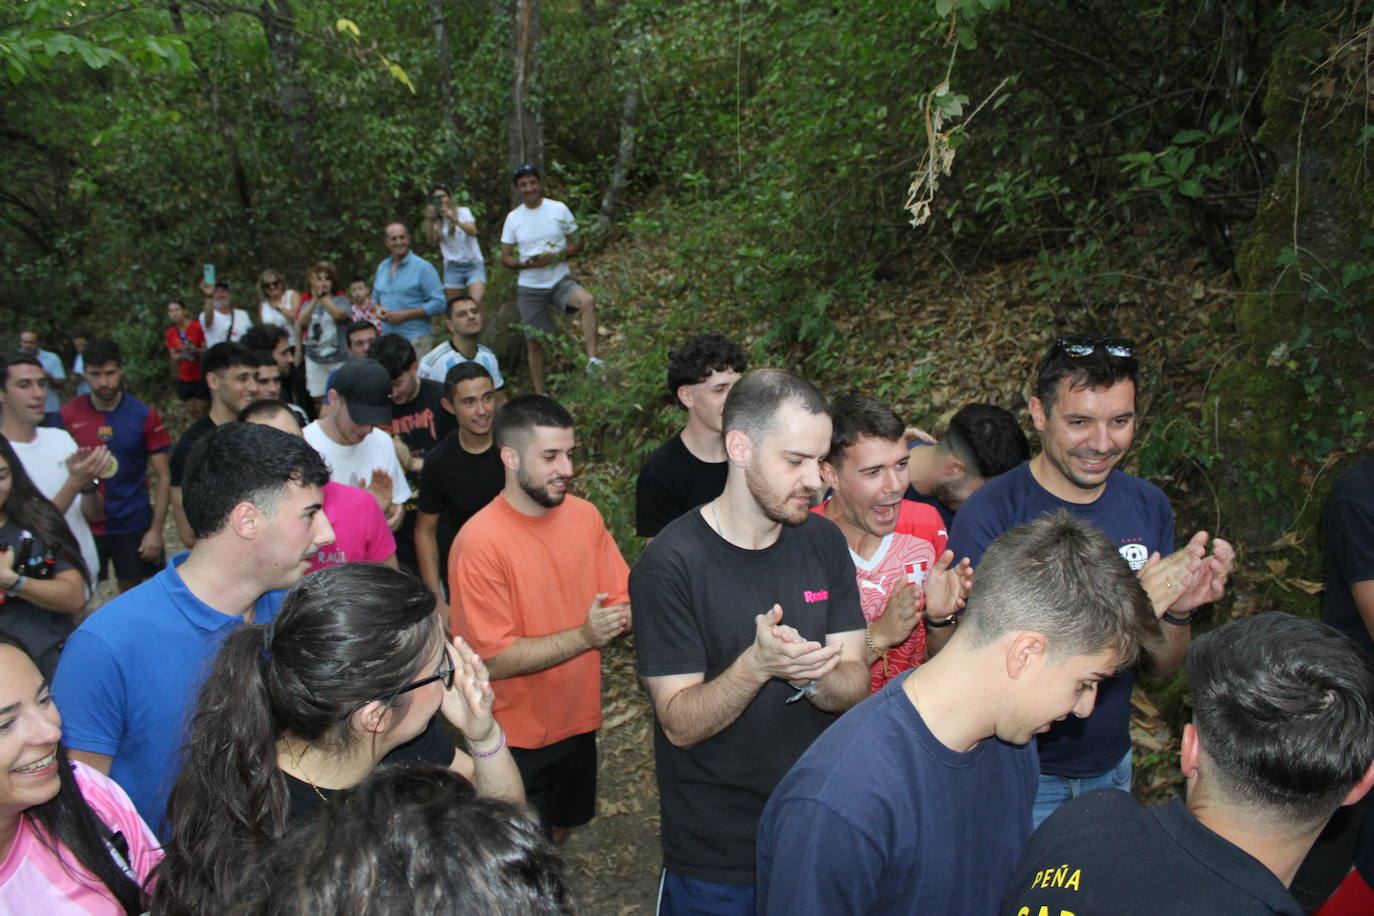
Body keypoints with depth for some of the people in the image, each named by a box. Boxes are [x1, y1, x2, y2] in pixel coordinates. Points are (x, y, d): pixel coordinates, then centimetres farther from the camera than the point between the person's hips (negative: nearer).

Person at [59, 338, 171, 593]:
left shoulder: (144, 416, -5)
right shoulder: (68, 415, -2)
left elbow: (164, 478, -4)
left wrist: (156, 530, -8)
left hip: (133, 524, -1)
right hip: (83, 524, 1)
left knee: (133, 590, 8)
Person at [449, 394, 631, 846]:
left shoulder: (585, 515, -4)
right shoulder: (480, 541, -23)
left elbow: (624, 602, 1)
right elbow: (494, 660, -22)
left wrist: (619, 617, -22)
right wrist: (584, 636, -28)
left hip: (578, 720, 6)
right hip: (514, 736, -6)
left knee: (562, 828, 27)